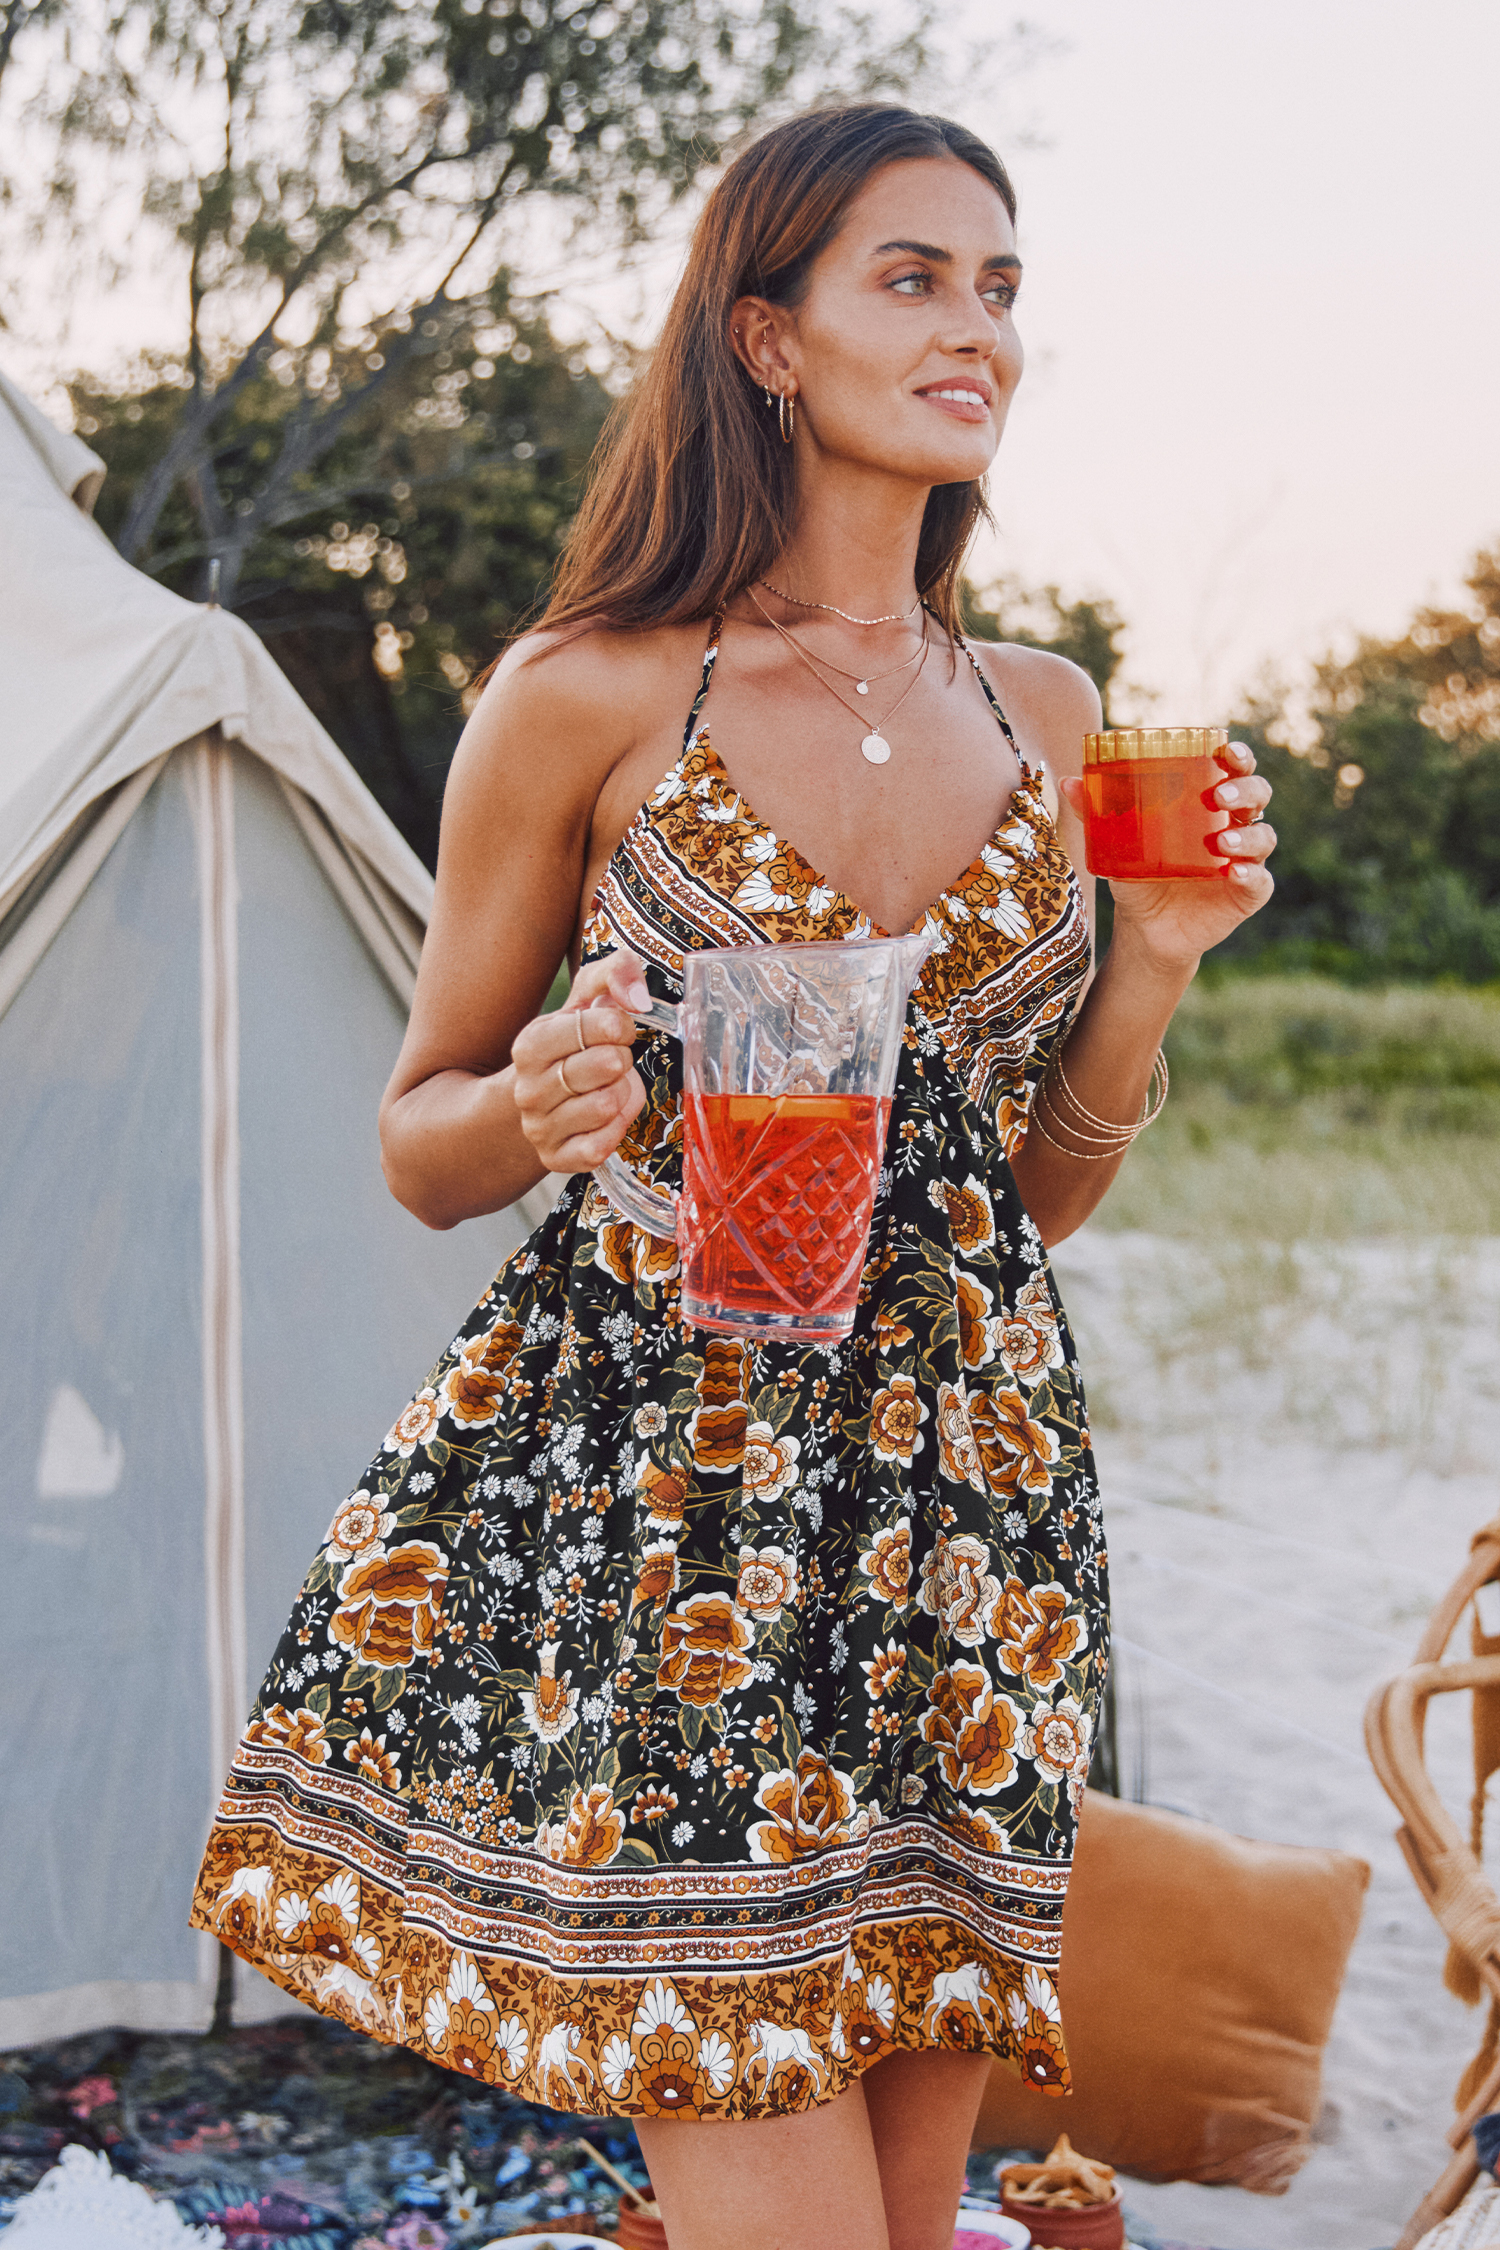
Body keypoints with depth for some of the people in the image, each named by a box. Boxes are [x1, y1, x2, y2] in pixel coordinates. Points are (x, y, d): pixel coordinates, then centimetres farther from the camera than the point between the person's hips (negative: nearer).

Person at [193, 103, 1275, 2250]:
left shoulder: (1043, 718, 8)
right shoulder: (586, 699, -5)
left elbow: (1041, 1193, 13)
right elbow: (421, 1142, 3)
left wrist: (1158, 956, -2)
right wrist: (530, 1113, -19)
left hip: (964, 1490, 5)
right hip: (658, 1481, -4)